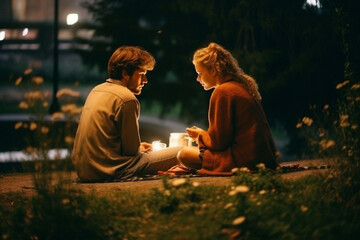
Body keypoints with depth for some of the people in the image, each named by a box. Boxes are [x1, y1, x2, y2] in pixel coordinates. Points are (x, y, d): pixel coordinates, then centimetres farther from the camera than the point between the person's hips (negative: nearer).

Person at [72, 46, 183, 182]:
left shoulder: (97, 90, 13)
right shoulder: (127, 99, -15)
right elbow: (132, 149, -12)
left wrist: (138, 148, 21)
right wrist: (141, 150, 11)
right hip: (110, 171, -10)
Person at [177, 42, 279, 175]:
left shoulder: (222, 92, -13)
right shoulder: (242, 86, 15)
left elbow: (218, 141, -12)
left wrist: (200, 135, 7)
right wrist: (203, 134, 21)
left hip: (246, 160, -10)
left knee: (184, 154, -4)